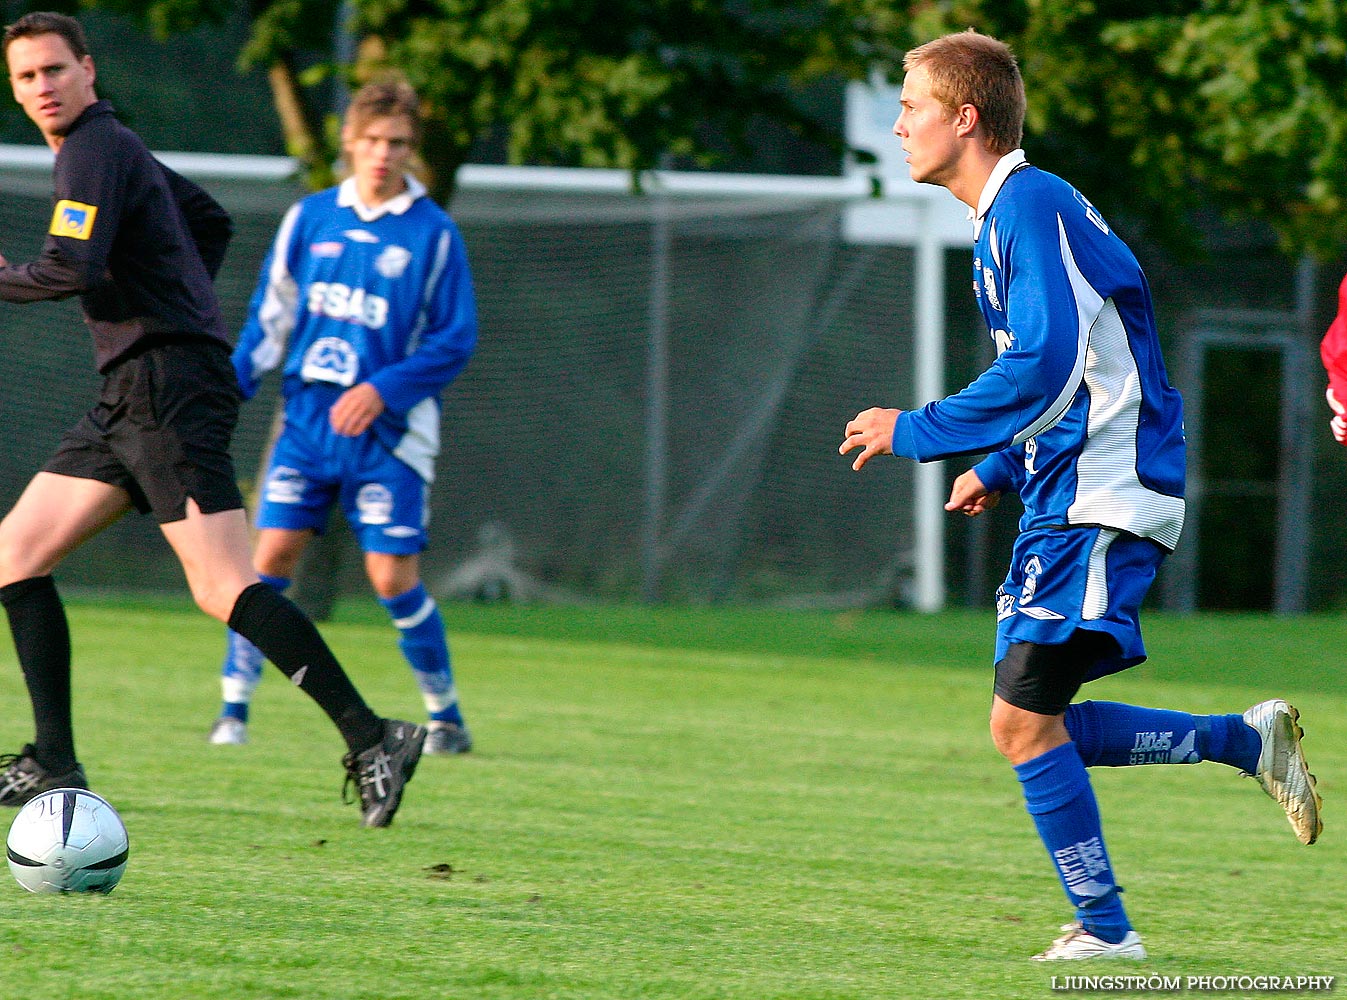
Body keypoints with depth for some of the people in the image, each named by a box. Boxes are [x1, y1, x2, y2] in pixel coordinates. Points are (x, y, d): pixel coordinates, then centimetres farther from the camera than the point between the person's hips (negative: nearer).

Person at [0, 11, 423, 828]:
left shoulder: (94, 149, -10)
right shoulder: (113, 145, 21)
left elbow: (74, 268, -23)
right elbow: (212, 221, 34)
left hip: (171, 388, -11)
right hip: (134, 394, 11)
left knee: (223, 588, -17)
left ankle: (371, 739, -19)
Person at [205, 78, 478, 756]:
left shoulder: (433, 234, -2)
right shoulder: (309, 219, 8)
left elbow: (455, 339, -2)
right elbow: (270, 318, 14)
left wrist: (383, 390, -13)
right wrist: (229, 389, 1)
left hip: (388, 430, -3)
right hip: (308, 416, 3)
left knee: (393, 576, -5)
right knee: (270, 553, -8)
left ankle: (446, 716, 11)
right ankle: (234, 710, -2)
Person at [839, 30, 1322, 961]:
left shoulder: (1033, 205, -14)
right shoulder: (1009, 214, 18)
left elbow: (1044, 368, -23)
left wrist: (914, 432, -15)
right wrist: (999, 469, 18)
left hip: (1103, 501, -10)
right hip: (1064, 500, 10)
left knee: (1024, 721, -11)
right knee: (1033, 725, 9)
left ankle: (1104, 929, -3)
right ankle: (1247, 742, 16)